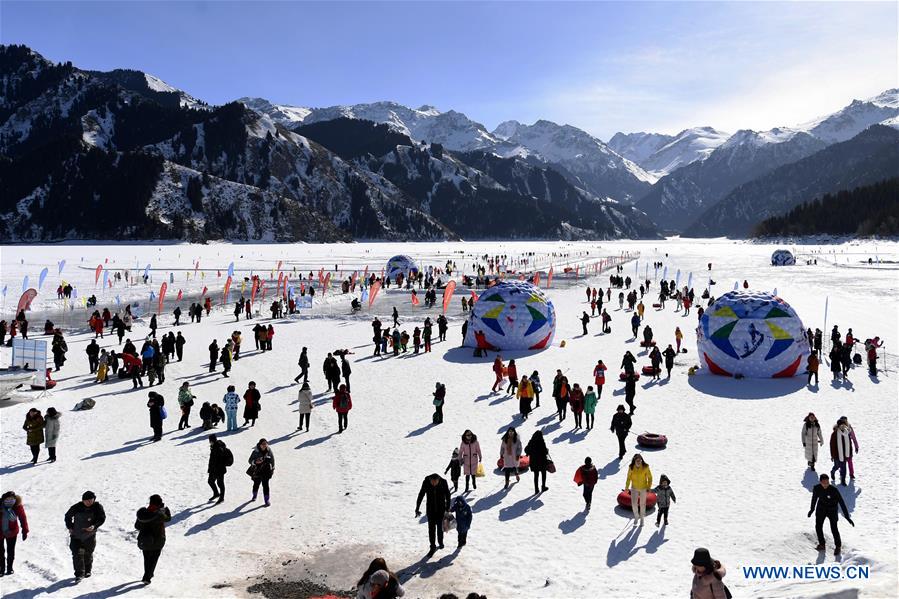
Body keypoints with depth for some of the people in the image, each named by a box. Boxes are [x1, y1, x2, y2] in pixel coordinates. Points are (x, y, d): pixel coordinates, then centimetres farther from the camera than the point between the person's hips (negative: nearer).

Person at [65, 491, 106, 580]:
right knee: (77, 554, -13)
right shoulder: (77, 507, -11)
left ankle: (87, 571, 36)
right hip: (76, 536, -1)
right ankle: (79, 574, -7)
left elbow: (102, 518, -8)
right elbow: (68, 516, 6)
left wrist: (94, 526, -25)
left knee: (88, 554, 14)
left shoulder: (98, 507, -12)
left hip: (90, 536, 1)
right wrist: (69, 527, -4)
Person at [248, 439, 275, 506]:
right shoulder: (256, 452, -14)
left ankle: (267, 501, 0)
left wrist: (272, 469, 11)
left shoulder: (269, 451, -7)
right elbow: (250, 461, -9)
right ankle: (254, 496, 47)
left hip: (266, 471, 0)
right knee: (256, 484, 19)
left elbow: (272, 460, 6)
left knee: (265, 485, -8)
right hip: (257, 471, 0)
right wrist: (255, 462, -29)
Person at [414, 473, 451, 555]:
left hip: (441, 509, 0)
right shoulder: (426, 482, -19)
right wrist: (417, 509, -6)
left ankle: (440, 542, 36)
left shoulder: (443, 482, -19)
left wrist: (447, 508, 2)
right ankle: (432, 547, 10)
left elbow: (447, 496, -5)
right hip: (430, 509, 0)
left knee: (440, 527, 12)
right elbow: (420, 495, -9)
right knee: (431, 528, 0)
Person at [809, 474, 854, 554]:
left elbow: (841, 502, -24)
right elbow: (814, 498, 1)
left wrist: (847, 517, -25)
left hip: (832, 509, -3)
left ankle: (838, 546, 14)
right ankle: (821, 544, 25)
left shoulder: (833, 490, -28)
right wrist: (812, 509, 15)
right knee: (818, 527, 4)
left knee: (834, 528, -8)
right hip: (821, 508, 3)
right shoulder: (817, 488, -18)